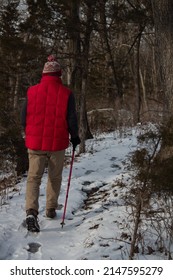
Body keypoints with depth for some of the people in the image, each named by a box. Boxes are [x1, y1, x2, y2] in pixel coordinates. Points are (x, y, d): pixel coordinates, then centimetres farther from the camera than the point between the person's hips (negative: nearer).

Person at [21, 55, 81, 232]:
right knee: (55, 177, 17)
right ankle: (51, 209, 24)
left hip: (35, 142, 1)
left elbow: (24, 117, 4)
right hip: (57, 143, -1)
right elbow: (72, 119, -4)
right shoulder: (66, 93, -6)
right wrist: (74, 137, 14)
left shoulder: (32, 91, -1)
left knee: (33, 177, 2)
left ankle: (31, 211, -15)